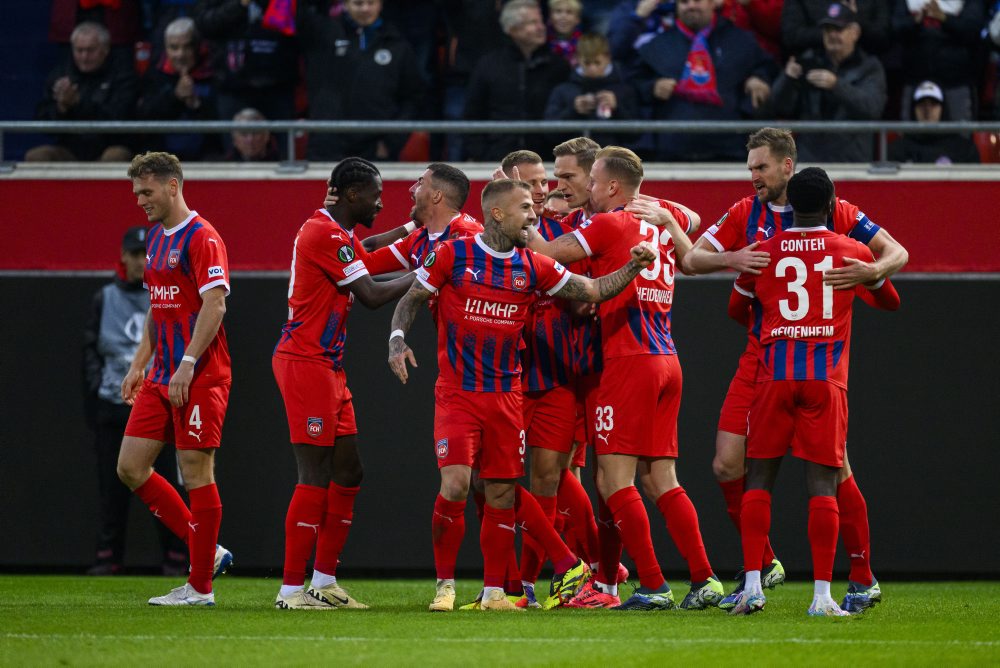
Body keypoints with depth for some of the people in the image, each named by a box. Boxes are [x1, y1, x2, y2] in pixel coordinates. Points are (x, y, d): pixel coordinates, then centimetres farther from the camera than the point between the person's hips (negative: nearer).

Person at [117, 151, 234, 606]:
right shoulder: (156, 238, 16)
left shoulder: (202, 239, -12)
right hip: (161, 378, 9)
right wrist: (140, 363, 19)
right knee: (130, 467, 4)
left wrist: (187, 365, -24)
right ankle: (207, 551, 13)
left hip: (201, 378, -9)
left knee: (196, 472, -5)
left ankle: (200, 587, 2)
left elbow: (214, 305, -19)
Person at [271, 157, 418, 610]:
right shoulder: (324, 234, -15)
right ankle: (292, 589, -9)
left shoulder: (341, 236, 18)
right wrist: (419, 275, -6)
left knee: (347, 473, 11)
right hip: (305, 364, -11)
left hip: (328, 368, 11)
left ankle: (324, 581, 16)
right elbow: (372, 296, -16)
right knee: (316, 478, -10)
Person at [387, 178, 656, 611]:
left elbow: (593, 291, 12)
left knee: (502, 494, 4)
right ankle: (444, 584, -2)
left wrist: (632, 268, -3)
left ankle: (493, 591, 15)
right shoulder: (452, 255, -4)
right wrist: (397, 340, -13)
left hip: (506, 394, 4)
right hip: (456, 393, -4)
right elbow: (411, 300, 4)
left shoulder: (532, 267, 5)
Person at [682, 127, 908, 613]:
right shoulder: (745, 214, 6)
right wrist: (731, 259, -18)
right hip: (761, 356, 4)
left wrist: (873, 270, -25)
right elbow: (691, 260, 3)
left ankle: (864, 580, 6)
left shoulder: (833, 212, -4)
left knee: (834, 468, -5)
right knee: (727, 466, -5)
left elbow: (897, 252, -2)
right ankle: (762, 565, 12)